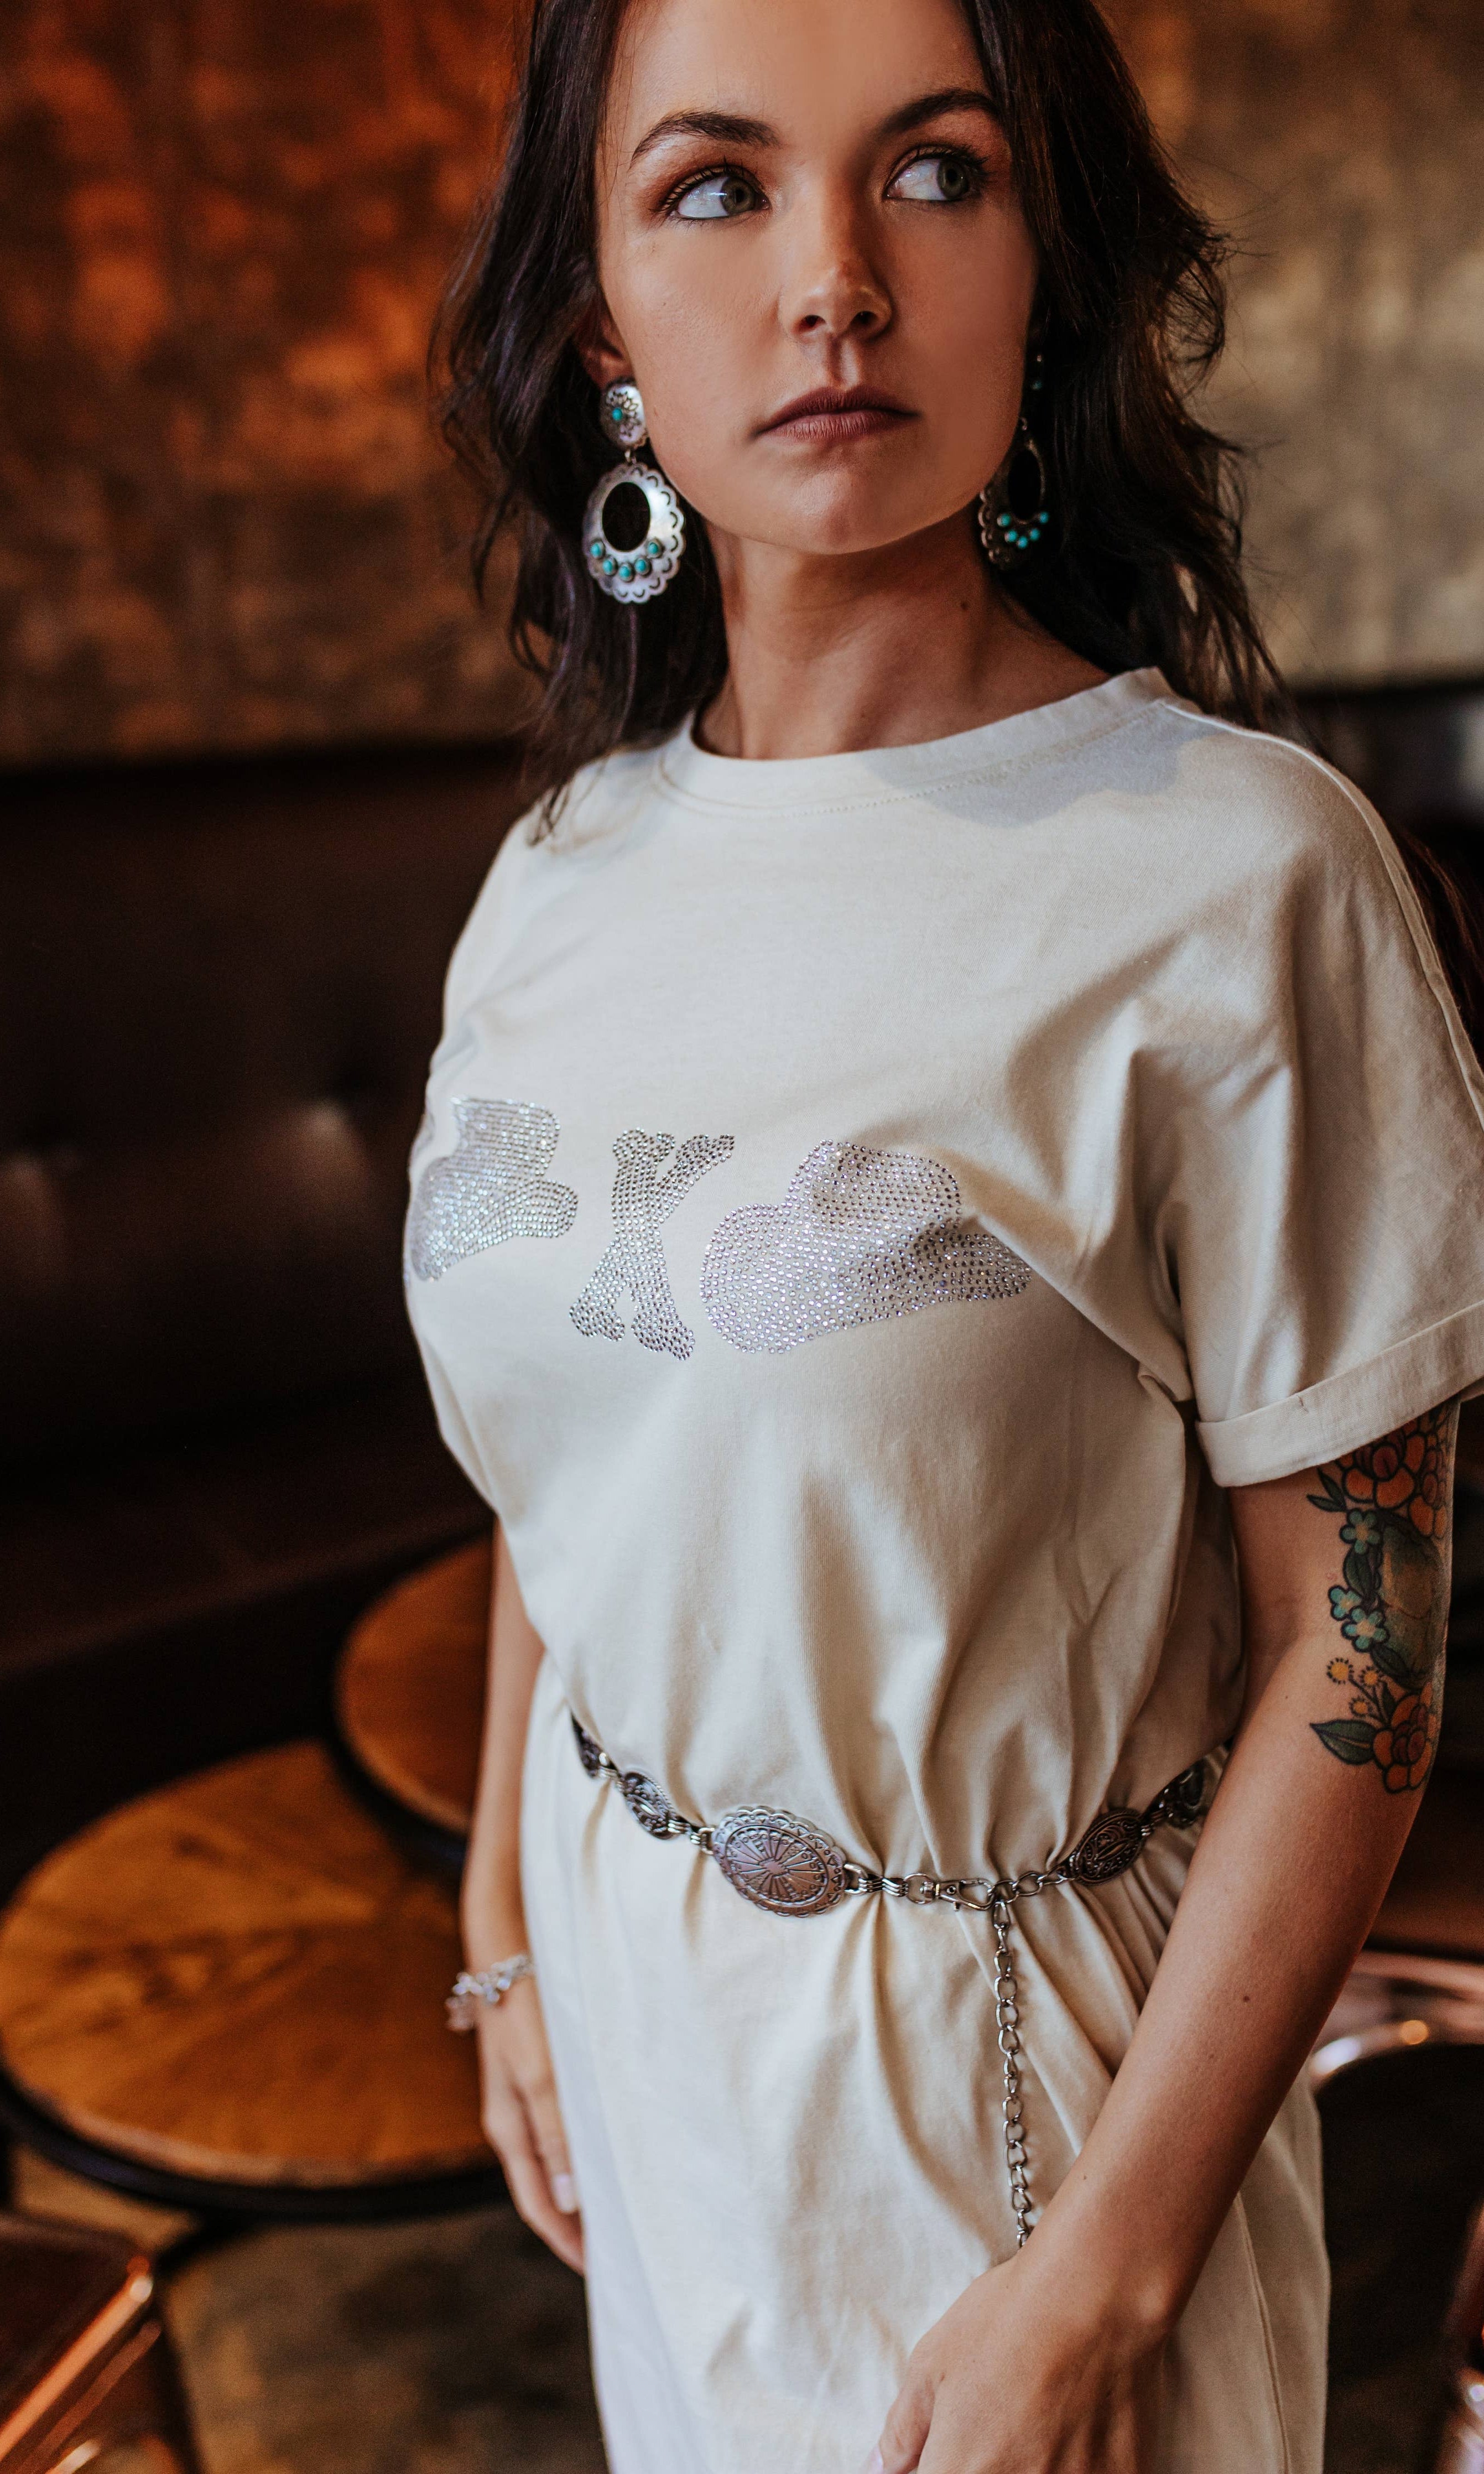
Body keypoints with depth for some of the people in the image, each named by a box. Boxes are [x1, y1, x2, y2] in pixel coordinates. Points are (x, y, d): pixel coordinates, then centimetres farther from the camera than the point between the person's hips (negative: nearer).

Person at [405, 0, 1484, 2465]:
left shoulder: (1236, 872, -20)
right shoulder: (565, 873, -3)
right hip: (637, 1987, 5)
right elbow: (559, 1467, 6)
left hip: (1006, 2044, -5)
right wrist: (507, 1933, 10)